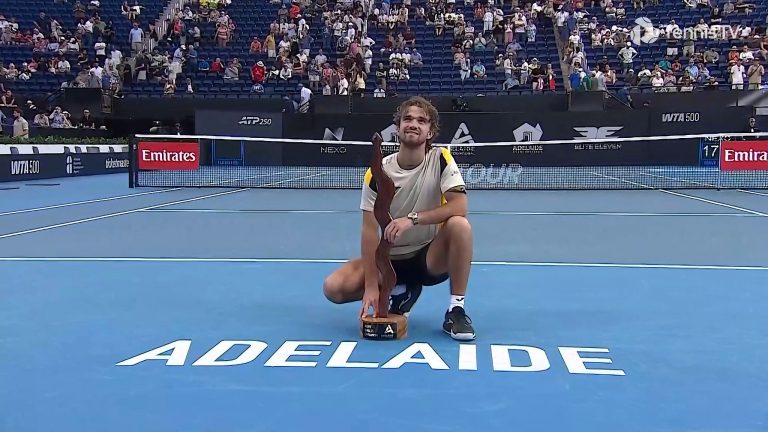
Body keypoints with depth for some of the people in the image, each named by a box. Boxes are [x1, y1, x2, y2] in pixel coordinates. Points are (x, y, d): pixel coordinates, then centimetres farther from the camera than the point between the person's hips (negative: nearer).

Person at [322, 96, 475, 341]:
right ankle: (401, 292, 7)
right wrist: (371, 286, -22)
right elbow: (370, 230, -14)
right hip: (389, 259, 2)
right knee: (333, 288, -20)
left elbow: (460, 206, -23)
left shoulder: (441, 159, -11)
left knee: (460, 225, -33)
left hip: (430, 257, -1)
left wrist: (412, 218, -33)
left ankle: (456, 311, -20)